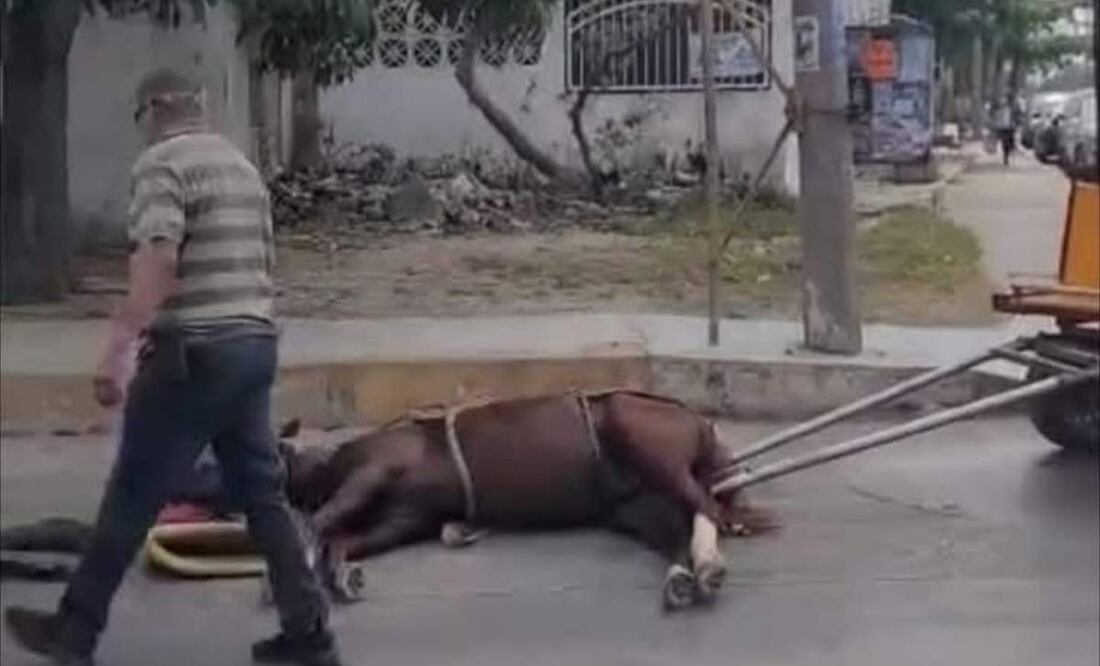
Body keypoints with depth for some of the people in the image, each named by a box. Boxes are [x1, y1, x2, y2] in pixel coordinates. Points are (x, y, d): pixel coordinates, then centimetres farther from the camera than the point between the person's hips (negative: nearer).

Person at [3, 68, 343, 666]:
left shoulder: (162, 163, -8)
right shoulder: (243, 166, 18)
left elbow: (158, 260, -23)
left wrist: (117, 349, -27)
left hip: (193, 352, -8)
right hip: (255, 345, 8)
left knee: (131, 497, 4)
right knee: (263, 494, 11)